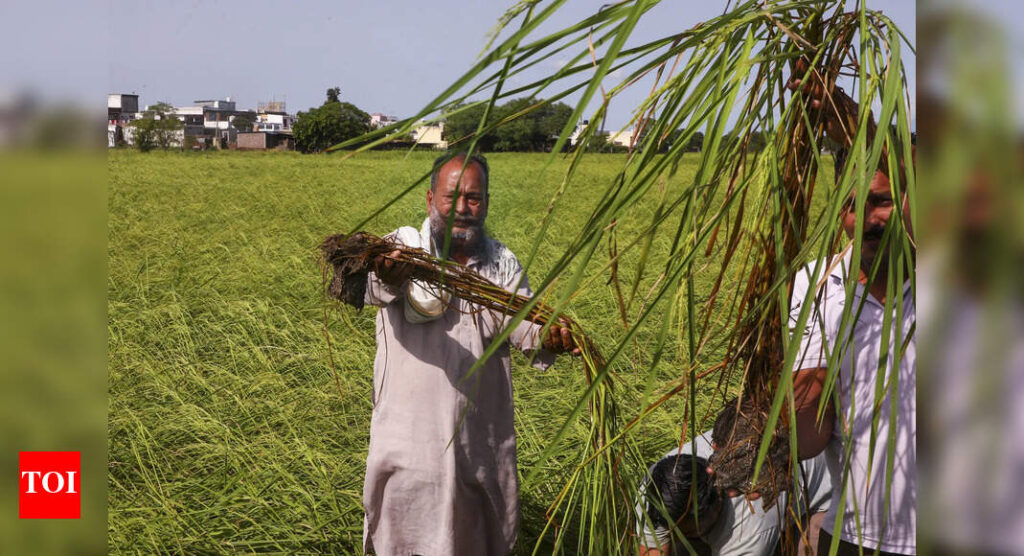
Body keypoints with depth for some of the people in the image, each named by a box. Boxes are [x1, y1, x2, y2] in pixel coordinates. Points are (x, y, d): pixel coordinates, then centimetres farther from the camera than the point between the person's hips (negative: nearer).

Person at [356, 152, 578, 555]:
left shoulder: (502, 262, 7)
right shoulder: (403, 247, -4)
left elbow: (520, 318, -9)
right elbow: (377, 289, -25)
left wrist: (547, 337, -33)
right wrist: (387, 279, -51)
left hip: (482, 438, 3)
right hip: (409, 434, -3)